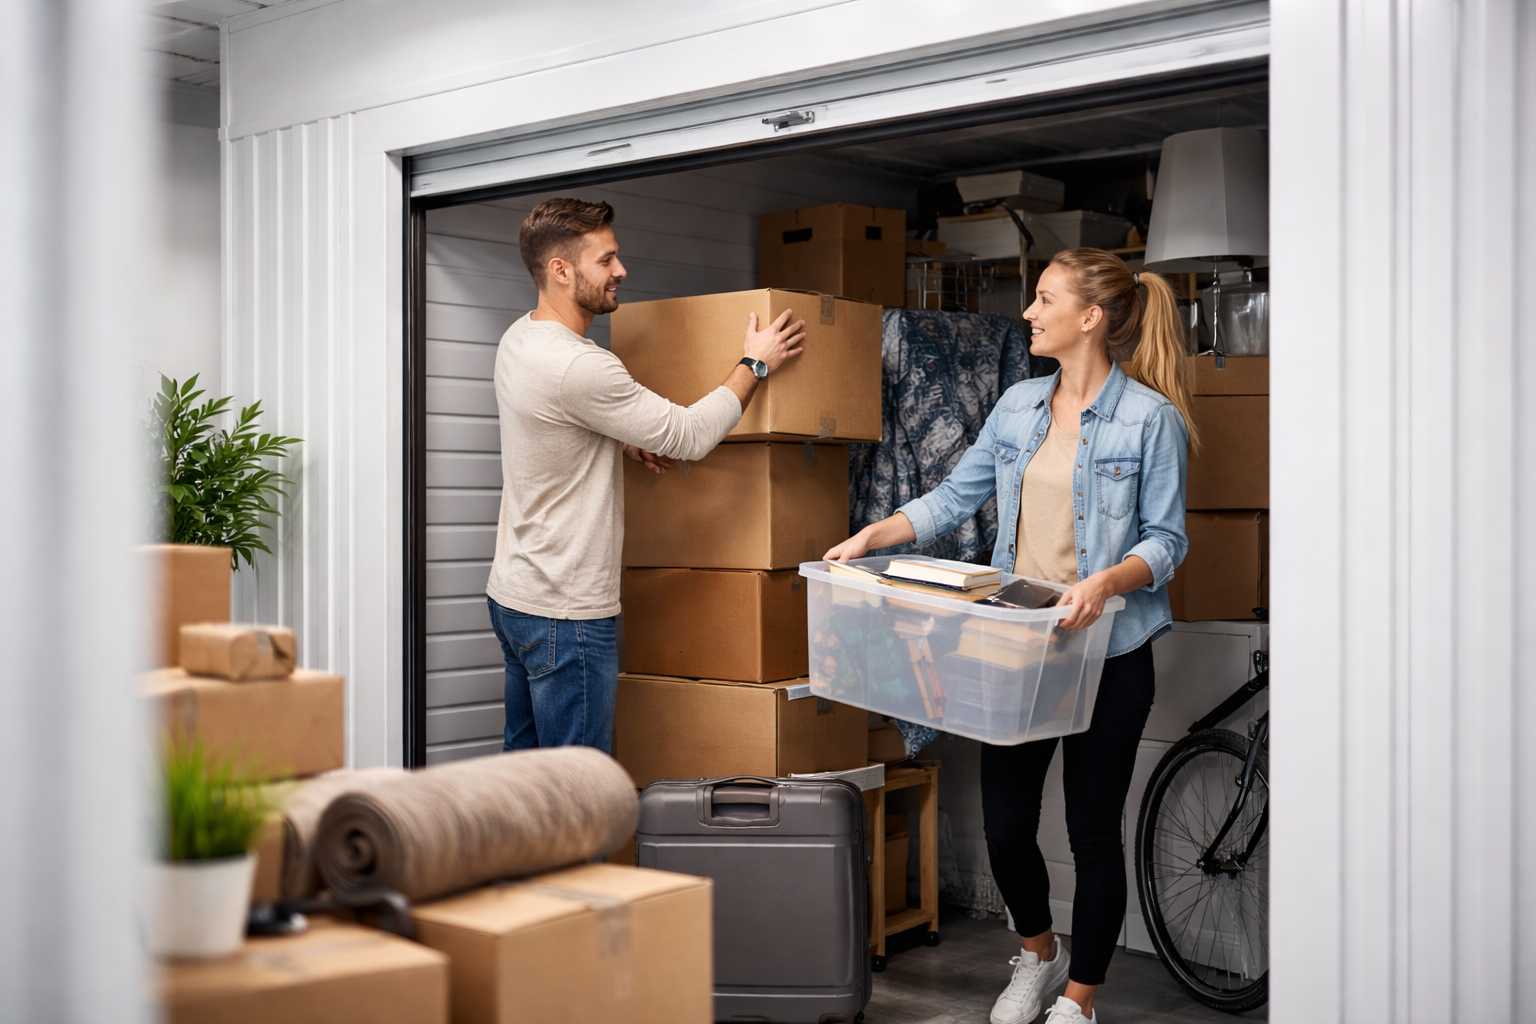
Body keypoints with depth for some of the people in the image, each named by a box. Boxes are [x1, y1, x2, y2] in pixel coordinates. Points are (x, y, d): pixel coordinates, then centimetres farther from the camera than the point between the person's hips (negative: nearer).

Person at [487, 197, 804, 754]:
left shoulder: (519, 337, 7)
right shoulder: (578, 367, -24)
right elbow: (689, 437, -16)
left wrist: (620, 438, 12)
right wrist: (754, 365, -4)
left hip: (513, 592, 10)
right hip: (565, 611, -10)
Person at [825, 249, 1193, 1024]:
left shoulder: (1150, 417, -8)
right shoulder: (1019, 405, 9)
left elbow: (1166, 539, -8)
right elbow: (954, 497, 11)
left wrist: (1106, 582, -26)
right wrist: (872, 536, 0)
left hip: (1106, 649, -5)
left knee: (1092, 828, 5)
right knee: (1003, 819, 8)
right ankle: (1037, 953, 36)